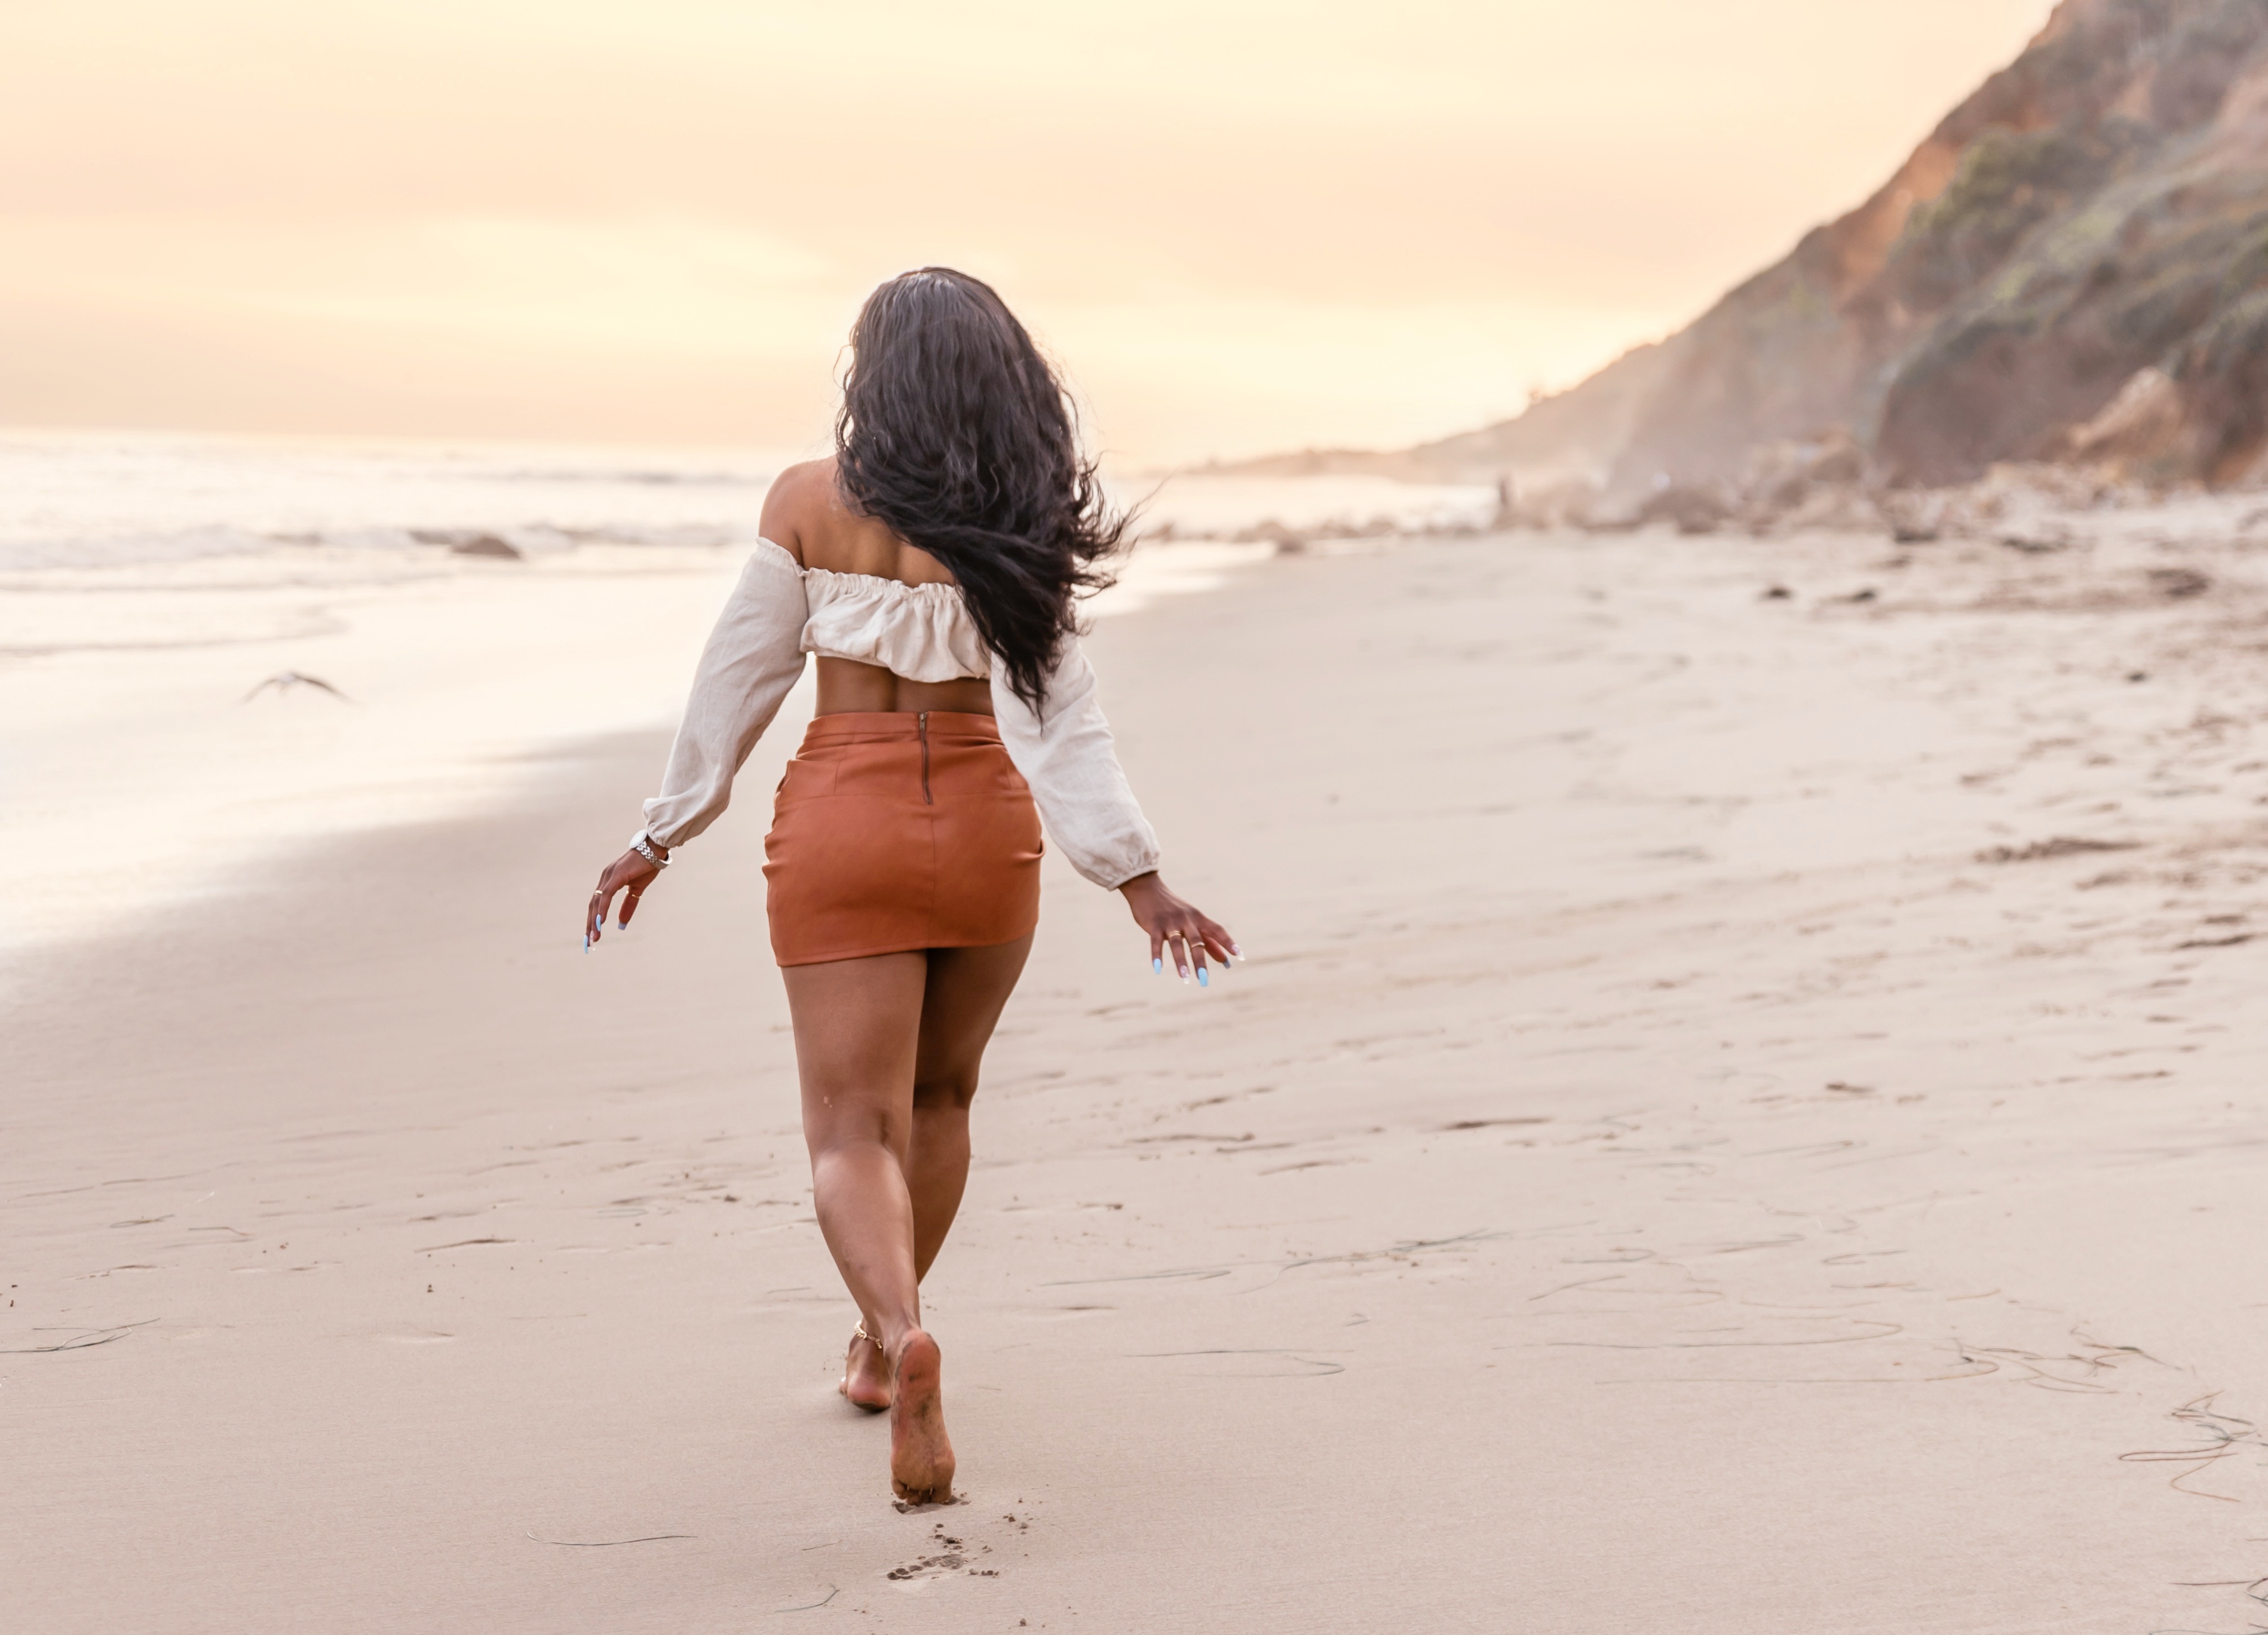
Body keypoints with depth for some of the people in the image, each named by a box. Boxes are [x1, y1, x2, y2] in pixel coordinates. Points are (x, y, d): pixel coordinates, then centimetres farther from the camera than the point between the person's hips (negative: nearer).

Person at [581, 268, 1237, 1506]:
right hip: (985, 824, 2)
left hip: (842, 823, -2)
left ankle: (902, 1331, -29)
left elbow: (737, 683, -1)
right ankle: (880, 1343, 36)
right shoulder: (1018, 530, -4)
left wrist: (660, 838, 8)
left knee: (852, 1129, -2)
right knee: (937, 1097, 23)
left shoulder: (810, 501, -5)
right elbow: (1062, 718, -10)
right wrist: (1139, 879, -10)